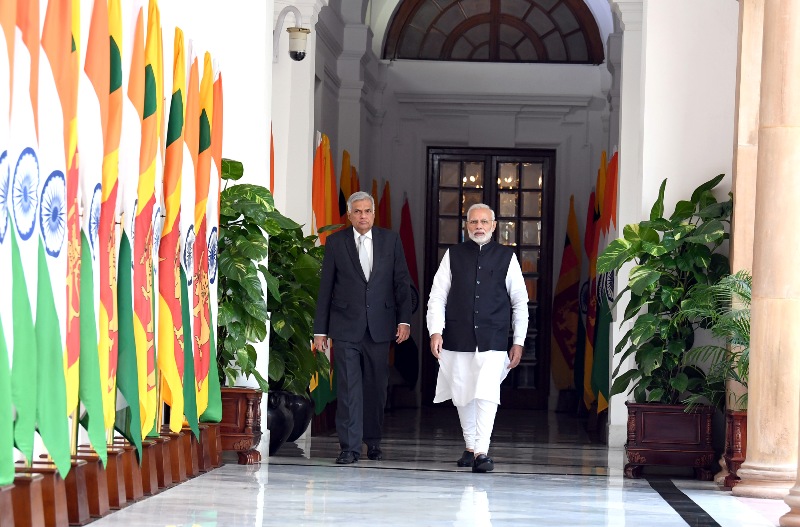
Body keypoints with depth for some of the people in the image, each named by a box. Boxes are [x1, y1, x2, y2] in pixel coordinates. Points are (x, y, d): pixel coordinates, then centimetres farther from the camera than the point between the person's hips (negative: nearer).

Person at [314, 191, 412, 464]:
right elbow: (325, 288, 4)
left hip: (379, 326, 1)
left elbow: (402, 282, 5)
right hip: (345, 326, -1)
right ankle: (350, 447, -4)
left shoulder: (390, 240, 6)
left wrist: (404, 319, -5)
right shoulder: (335, 242, 3)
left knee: (376, 387, 8)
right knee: (348, 387, -5)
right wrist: (320, 330, 2)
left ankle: (373, 441, 22)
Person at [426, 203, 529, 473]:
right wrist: (435, 332, -6)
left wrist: (518, 341, 5)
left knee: (487, 393, -15)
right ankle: (470, 447, 26)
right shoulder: (453, 255, 7)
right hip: (458, 339, 2)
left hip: (493, 339, -2)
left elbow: (520, 302, 9)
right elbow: (437, 296, 5)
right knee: (462, 395, 9)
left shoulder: (507, 257, 5)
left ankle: (482, 452, -16)